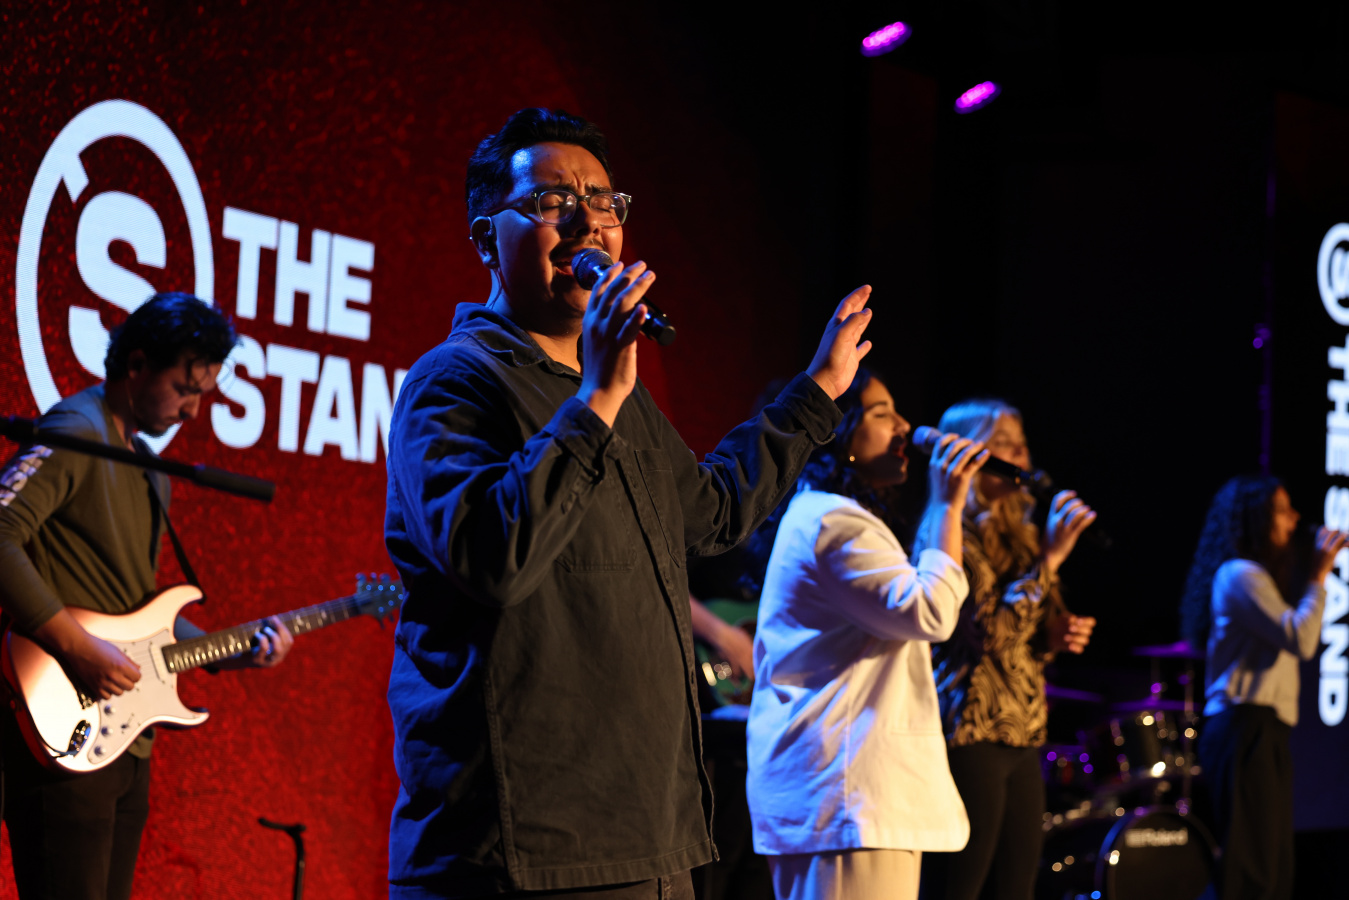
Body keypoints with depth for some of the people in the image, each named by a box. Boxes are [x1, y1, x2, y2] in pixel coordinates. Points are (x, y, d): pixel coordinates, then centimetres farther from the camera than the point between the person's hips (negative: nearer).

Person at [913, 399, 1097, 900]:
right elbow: (990, 632, -19)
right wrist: (1050, 558, -19)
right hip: (972, 733, -9)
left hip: (1021, 735, 9)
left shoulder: (1014, 534, 20)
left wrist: (1054, 638, 7)